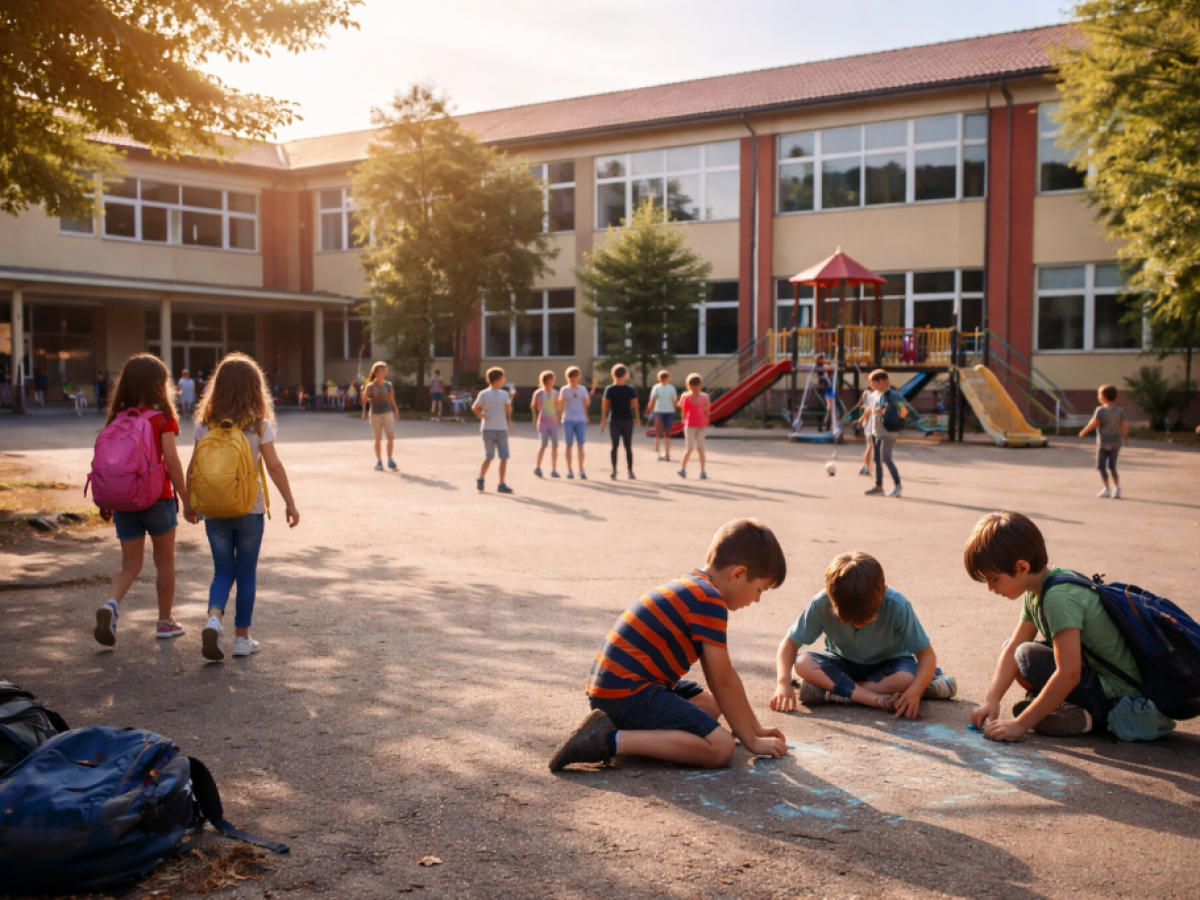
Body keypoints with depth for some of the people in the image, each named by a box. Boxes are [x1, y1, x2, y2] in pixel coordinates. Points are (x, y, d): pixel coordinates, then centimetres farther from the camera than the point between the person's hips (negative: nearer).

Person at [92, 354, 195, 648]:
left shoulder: (116, 418, 5)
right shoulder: (163, 417, -7)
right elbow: (171, 459, -14)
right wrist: (186, 500, -8)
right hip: (158, 498, -3)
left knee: (130, 563, 12)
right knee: (165, 561, 14)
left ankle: (111, 604, -15)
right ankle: (165, 621, 22)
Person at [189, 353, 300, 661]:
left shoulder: (206, 425, -1)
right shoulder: (260, 425, -7)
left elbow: (194, 468, 2)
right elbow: (274, 466, -8)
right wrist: (290, 503, -1)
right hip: (249, 509, -2)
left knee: (223, 571, 13)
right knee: (246, 574, 10)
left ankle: (214, 618, -13)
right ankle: (241, 637, 15)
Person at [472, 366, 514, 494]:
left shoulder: (483, 394, -3)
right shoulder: (505, 394, -6)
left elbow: (474, 408, -11)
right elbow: (509, 411, -5)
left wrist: (483, 417, 2)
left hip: (487, 429, 3)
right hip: (501, 429, -3)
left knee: (488, 457, 15)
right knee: (504, 457, 3)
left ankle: (480, 480, 3)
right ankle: (501, 485, 0)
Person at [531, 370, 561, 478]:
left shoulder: (555, 393, 6)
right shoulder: (538, 393, -4)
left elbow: (558, 407, 13)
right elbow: (532, 406, 10)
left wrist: (560, 417, 5)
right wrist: (535, 417, 11)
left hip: (553, 423, 4)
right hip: (542, 422, -3)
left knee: (554, 445, -2)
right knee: (544, 444, -15)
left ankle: (554, 470, 6)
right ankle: (537, 467, 1)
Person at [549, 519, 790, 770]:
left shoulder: (690, 585, 18)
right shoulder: (710, 601, -13)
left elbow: (723, 675, 21)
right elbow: (722, 682, -10)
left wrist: (755, 727, 22)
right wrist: (752, 741, 1)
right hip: (626, 692, -11)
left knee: (711, 704, 23)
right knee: (720, 747, -16)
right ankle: (613, 740, -19)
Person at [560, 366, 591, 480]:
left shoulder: (583, 390, 8)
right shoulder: (564, 390, 2)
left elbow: (587, 403, 4)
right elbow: (560, 403, -5)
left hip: (580, 420, 2)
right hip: (568, 420, -1)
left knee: (581, 445, -1)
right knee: (569, 445, 2)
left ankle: (581, 470, 2)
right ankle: (569, 470, 6)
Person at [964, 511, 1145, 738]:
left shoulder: (1059, 597, -26)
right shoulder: (1036, 591, 3)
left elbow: (1069, 674, -33)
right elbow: (1012, 649, 5)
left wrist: (1021, 723, -30)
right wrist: (992, 701, -8)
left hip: (1115, 695, -10)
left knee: (1027, 657, -22)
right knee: (1015, 650, 11)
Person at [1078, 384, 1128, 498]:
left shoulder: (1100, 410, -13)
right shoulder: (1120, 411, 0)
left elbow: (1094, 423, -18)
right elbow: (1125, 425, -2)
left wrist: (1083, 432, -5)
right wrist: (1125, 438, 11)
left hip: (1103, 442, -5)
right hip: (1116, 442, 5)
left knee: (1101, 465, 6)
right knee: (1112, 466, 12)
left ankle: (1106, 488, 3)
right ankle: (1117, 487, 2)